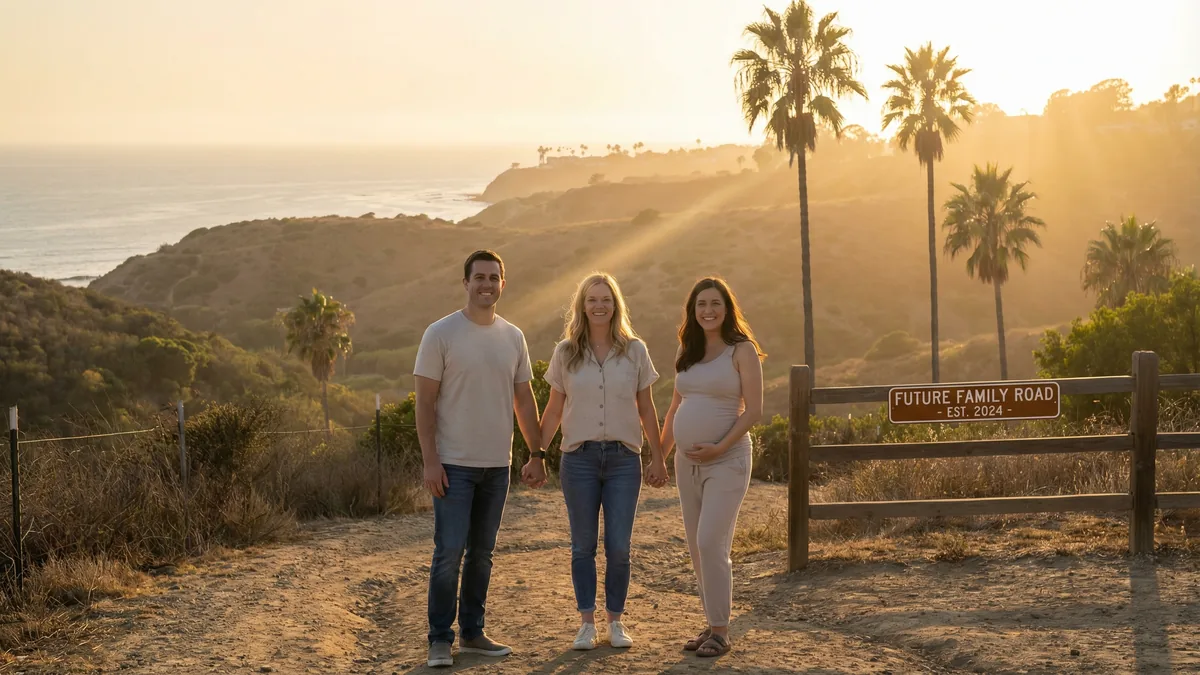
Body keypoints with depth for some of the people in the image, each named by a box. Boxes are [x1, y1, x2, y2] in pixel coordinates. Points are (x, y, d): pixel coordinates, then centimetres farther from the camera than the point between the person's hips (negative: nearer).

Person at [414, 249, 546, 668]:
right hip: (454, 464, -5)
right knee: (449, 552, -6)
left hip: (498, 465, 5)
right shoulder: (441, 334, -7)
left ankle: (472, 634, 21)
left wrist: (536, 453, 9)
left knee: (482, 553, 11)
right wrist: (430, 461, -14)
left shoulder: (513, 337, 8)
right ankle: (440, 639, 5)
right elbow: (424, 401, -8)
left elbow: (524, 399, 14)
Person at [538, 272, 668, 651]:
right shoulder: (566, 353, 2)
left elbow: (646, 409, 7)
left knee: (619, 546, 0)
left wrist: (658, 459, 7)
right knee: (583, 545, 6)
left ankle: (615, 621, 14)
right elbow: (553, 410, 7)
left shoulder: (634, 350, 2)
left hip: (623, 458, 0)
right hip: (579, 458, 0)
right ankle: (587, 623, 14)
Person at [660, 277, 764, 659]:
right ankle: (713, 623, 18)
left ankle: (720, 631, -3)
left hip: (726, 460, -6)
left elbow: (753, 410, -10)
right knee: (697, 547, 8)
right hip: (687, 462, 6)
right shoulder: (688, 351, 12)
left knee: (710, 542, -13)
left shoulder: (742, 350, -5)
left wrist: (720, 447, -18)